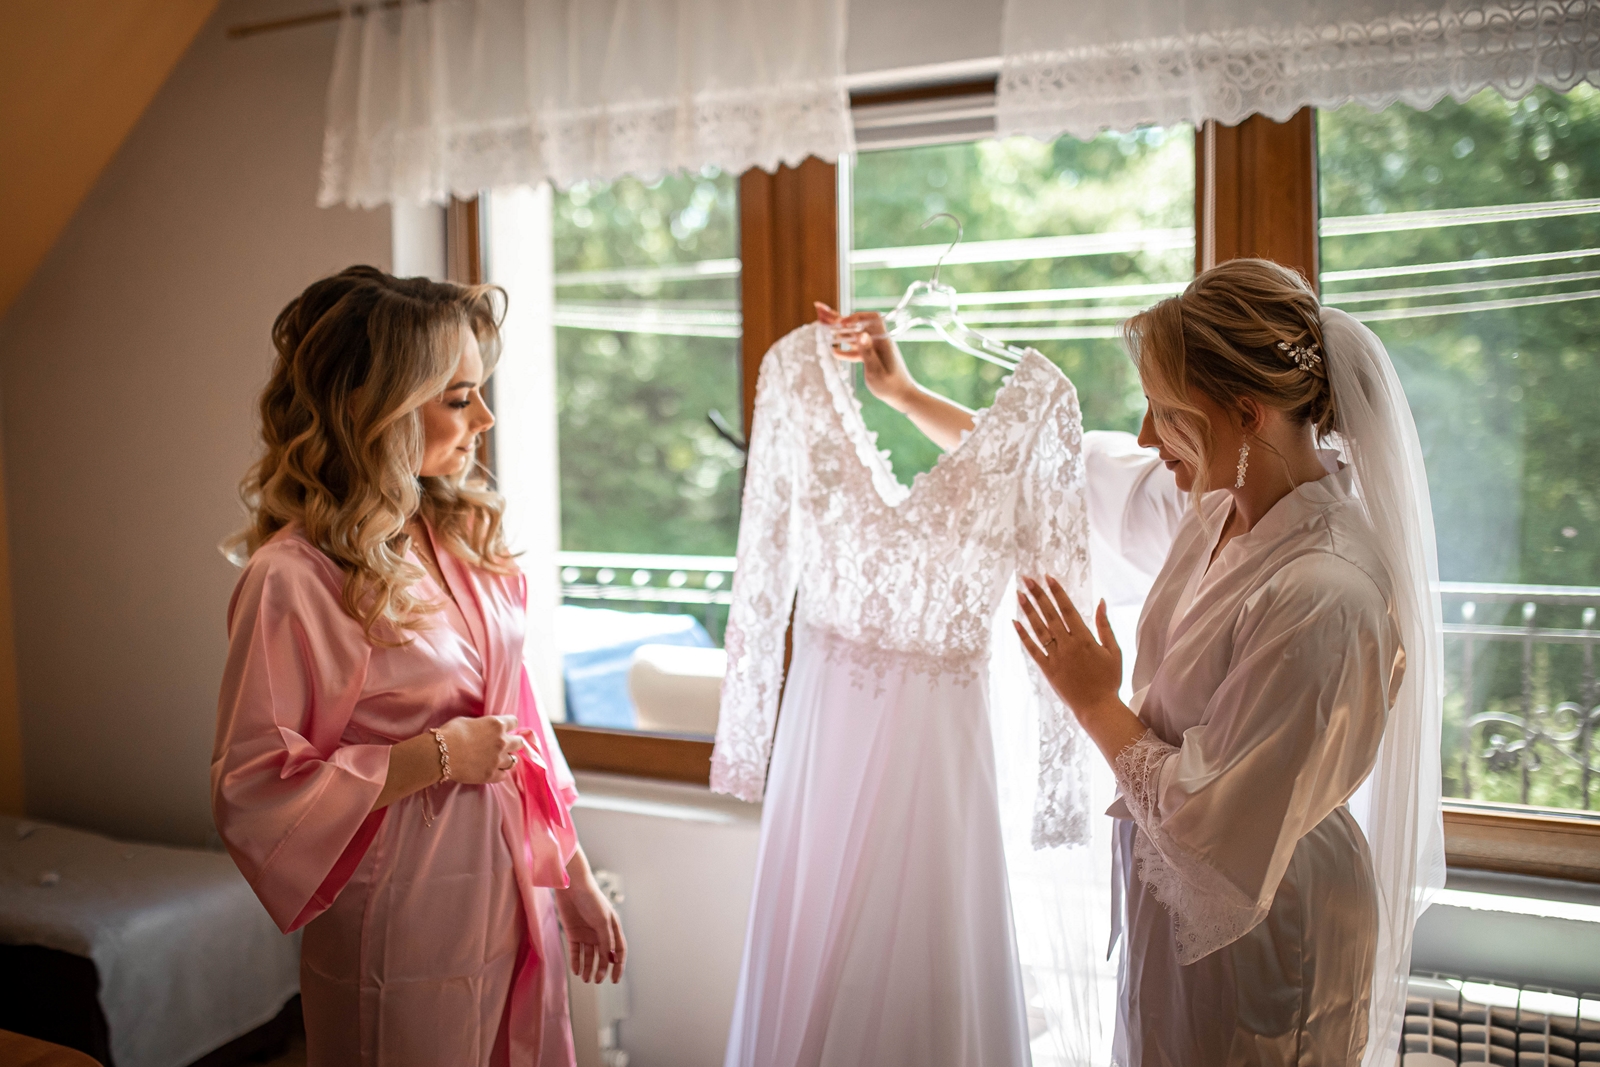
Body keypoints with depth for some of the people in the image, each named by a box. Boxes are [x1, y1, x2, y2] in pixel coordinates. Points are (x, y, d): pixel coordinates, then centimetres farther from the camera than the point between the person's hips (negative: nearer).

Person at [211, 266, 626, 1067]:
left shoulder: (459, 537, 3)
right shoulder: (294, 579, -18)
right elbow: (249, 791, -16)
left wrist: (571, 875, 12)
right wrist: (437, 756, -18)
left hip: (517, 909, 7)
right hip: (405, 940, -6)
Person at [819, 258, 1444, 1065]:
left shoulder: (1326, 597, -32)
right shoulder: (1219, 498, -8)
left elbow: (1206, 823, -26)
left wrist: (1096, 704, -14)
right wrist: (906, 394, 12)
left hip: (1251, 935, -7)